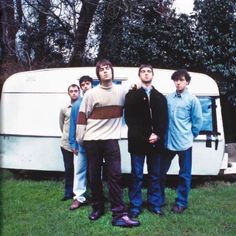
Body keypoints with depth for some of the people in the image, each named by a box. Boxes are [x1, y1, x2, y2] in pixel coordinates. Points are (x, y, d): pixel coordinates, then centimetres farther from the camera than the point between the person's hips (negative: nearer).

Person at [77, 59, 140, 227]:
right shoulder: (91, 94, -2)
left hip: (111, 139, 0)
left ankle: (119, 214, -3)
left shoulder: (122, 91, 3)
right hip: (92, 140, 0)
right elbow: (82, 118, 0)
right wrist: (79, 140, 0)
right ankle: (98, 207, 24)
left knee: (115, 174, -6)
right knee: (94, 175, 7)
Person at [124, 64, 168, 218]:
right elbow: (129, 118, -2)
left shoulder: (160, 97, 16)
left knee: (155, 175, 8)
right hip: (138, 141, -3)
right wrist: (145, 136, -10)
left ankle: (155, 204, 19)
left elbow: (164, 119, 9)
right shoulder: (132, 95, 7)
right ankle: (135, 206, 9)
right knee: (137, 176, 0)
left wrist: (157, 135, -9)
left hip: (155, 141, 3)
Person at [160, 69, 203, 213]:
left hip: (184, 143, -3)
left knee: (184, 175, 8)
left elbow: (198, 121, -3)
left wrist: (190, 135, 3)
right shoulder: (169, 98, 1)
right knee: (161, 171, 12)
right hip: (168, 142, 3)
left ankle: (181, 203, 23)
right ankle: (160, 199, 29)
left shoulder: (192, 100, -7)